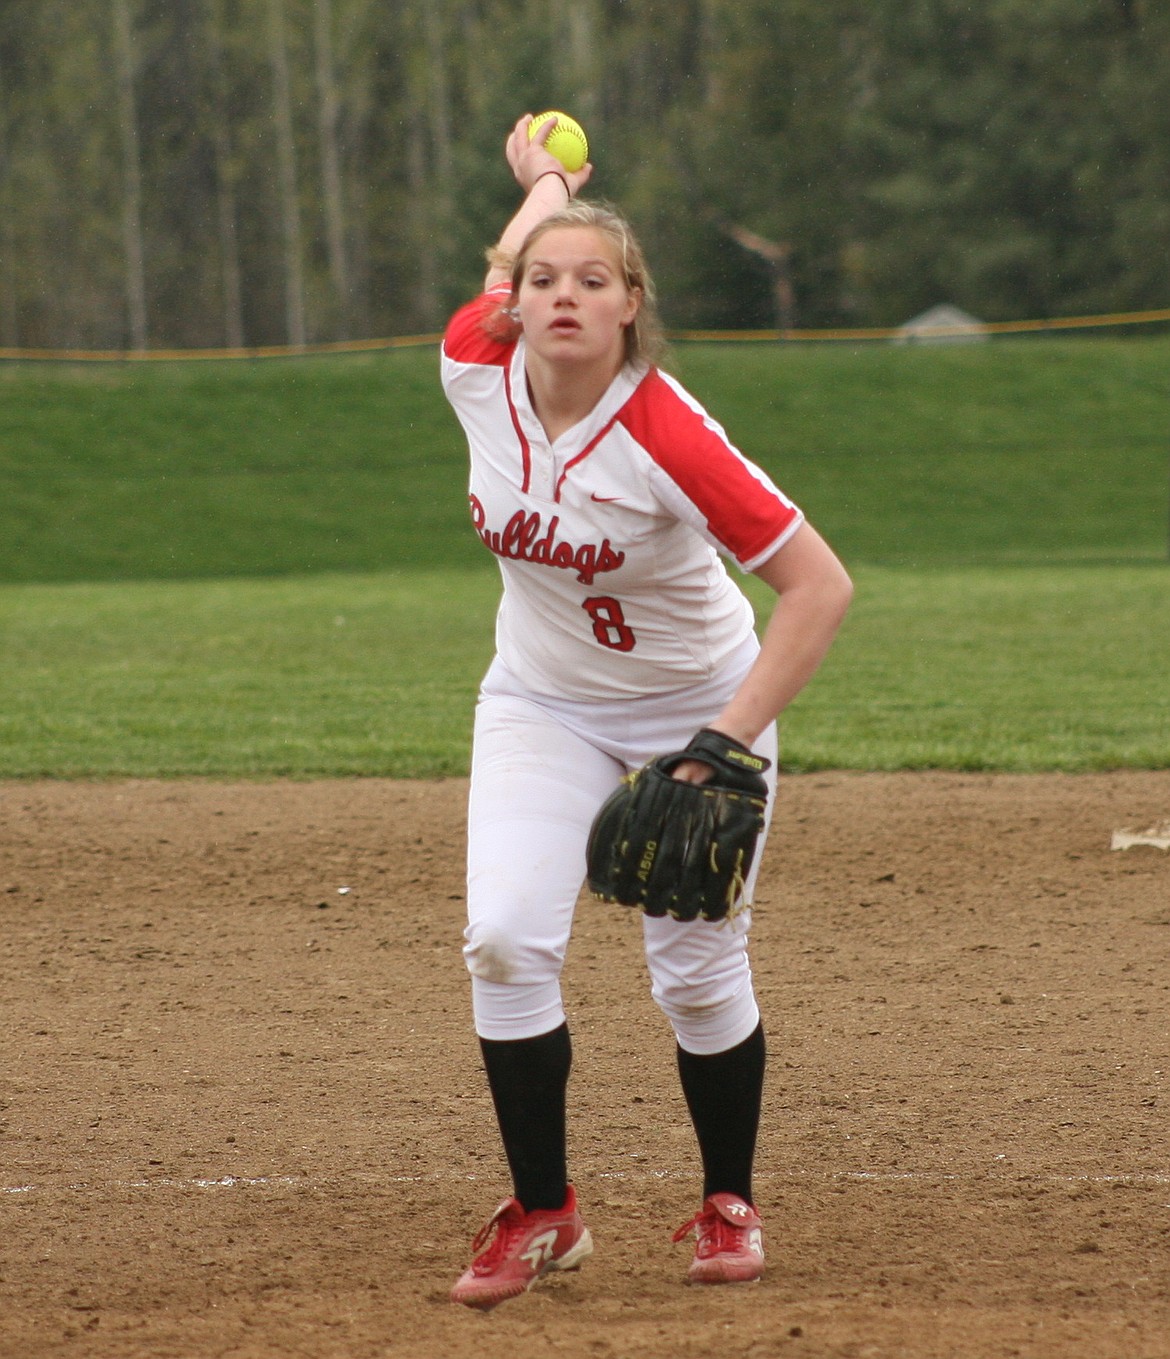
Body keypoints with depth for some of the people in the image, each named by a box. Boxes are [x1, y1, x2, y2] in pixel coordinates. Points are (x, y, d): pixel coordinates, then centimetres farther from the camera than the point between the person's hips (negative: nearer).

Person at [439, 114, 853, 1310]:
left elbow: (819, 586, -31)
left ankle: (729, 1205, 23)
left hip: (694, 704, -4)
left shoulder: (668, 439, -32)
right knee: (507, 937, -13)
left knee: (697, 970, -2)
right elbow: (515, 251, 6)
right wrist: (547, 179, 29)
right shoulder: (475, 366, -17)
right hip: (542, 704, 4)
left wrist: (725, 749, -35)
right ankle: (542, 1214, 0)